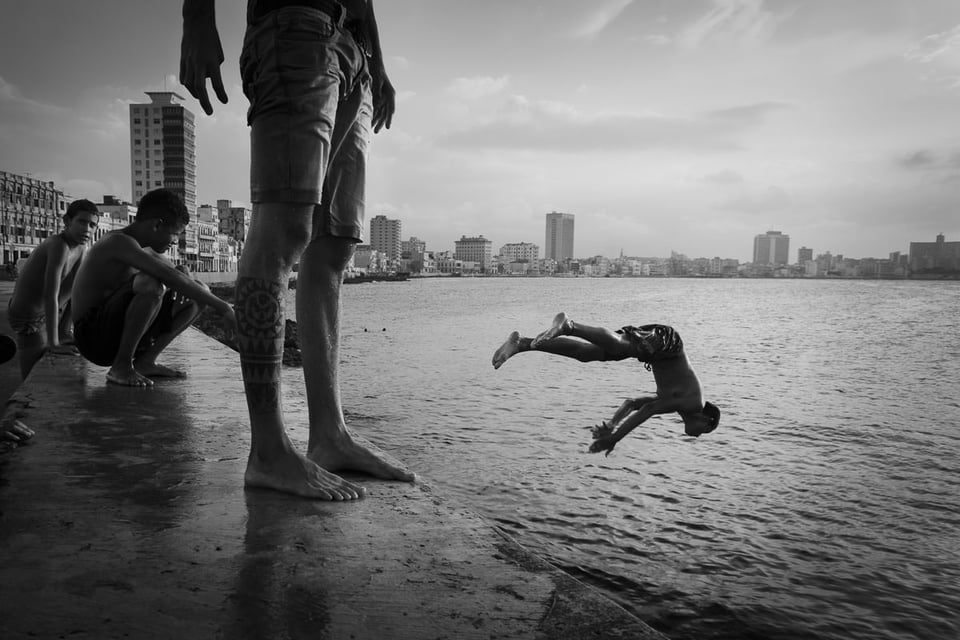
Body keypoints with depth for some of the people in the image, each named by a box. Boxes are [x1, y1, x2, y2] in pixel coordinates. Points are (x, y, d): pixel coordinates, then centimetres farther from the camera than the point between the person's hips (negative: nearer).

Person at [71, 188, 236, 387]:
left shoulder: (139, 249, 12)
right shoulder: (119, 242, -18)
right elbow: (173, 277, -29)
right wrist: (222, 308, -29)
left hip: (120, 334, 9)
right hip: (94, 339, -9)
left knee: (195, 296, 4)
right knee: (150, 284, -34)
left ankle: (145, 361, 3)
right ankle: (121, 367, -19)